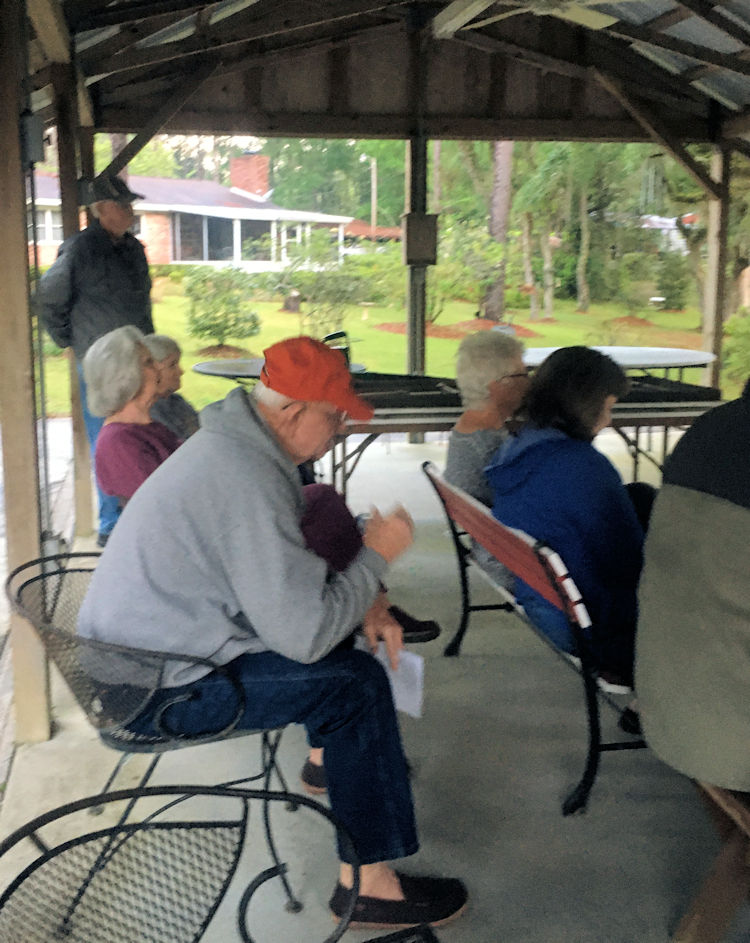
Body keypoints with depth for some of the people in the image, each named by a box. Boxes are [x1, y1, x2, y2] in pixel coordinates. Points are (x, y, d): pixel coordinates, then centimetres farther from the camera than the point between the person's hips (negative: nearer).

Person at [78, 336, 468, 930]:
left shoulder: (233, 446, 5)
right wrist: (375, 557, -15)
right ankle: (367, 883, -5)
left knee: (339, 639, 19)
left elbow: (284, 575, 16)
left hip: (145, 648, 10)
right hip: (159, 690, -10)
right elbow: (303, 634, -28)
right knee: (356, 682, -14)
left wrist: (358, 610, 2)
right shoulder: (247, 481, -28)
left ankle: (328, 759, 40)